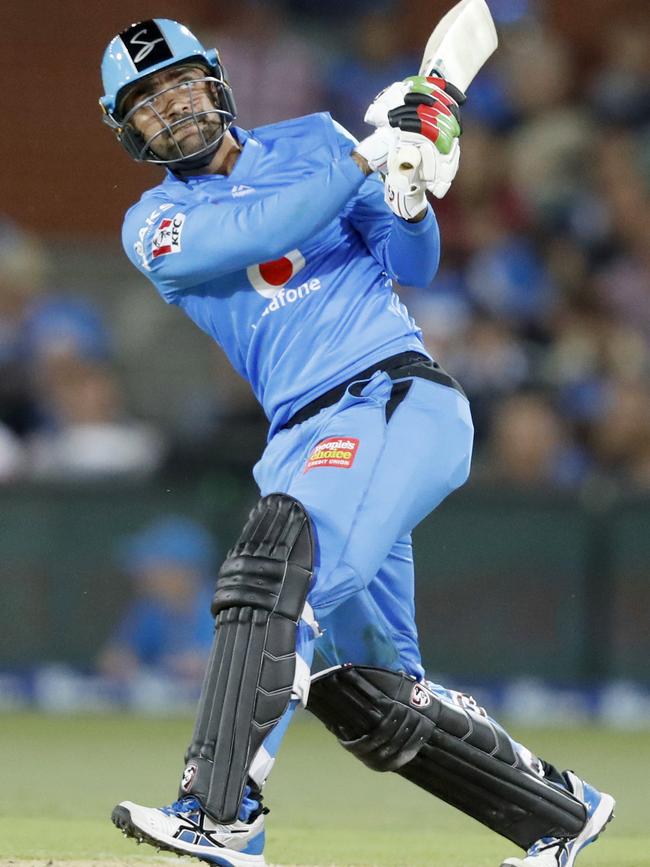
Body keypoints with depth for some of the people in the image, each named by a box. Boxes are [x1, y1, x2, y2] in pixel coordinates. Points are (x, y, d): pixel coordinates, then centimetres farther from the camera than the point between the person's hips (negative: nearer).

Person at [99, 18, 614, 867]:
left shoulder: (313, 142, 13)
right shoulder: (157, 224, 11)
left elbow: (413, 268, 11)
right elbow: (256, 233, -11)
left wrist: (409, 200, -10)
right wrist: (364, 159, -15)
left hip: (401, 396, -4)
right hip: (303, 438, 4)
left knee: (281, 550, -30)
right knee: (368, 696, 3)